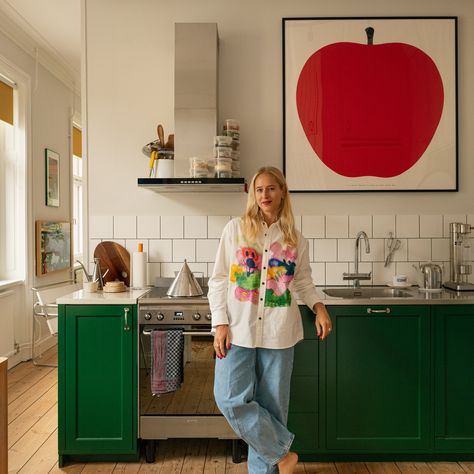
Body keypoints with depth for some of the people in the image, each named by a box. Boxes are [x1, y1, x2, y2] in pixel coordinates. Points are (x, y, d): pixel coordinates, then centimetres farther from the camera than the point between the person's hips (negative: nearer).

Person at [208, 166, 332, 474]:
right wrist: (220, 324, -7)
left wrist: (318, 306, -3)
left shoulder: (296, 239, 5)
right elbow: (219, 280, 1)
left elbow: (304, 281, 16)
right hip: (238, 329, -1)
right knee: (231, 399, -5)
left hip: (279, 332, 1)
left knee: (272, 404, 9)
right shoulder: (236, 229, 0)